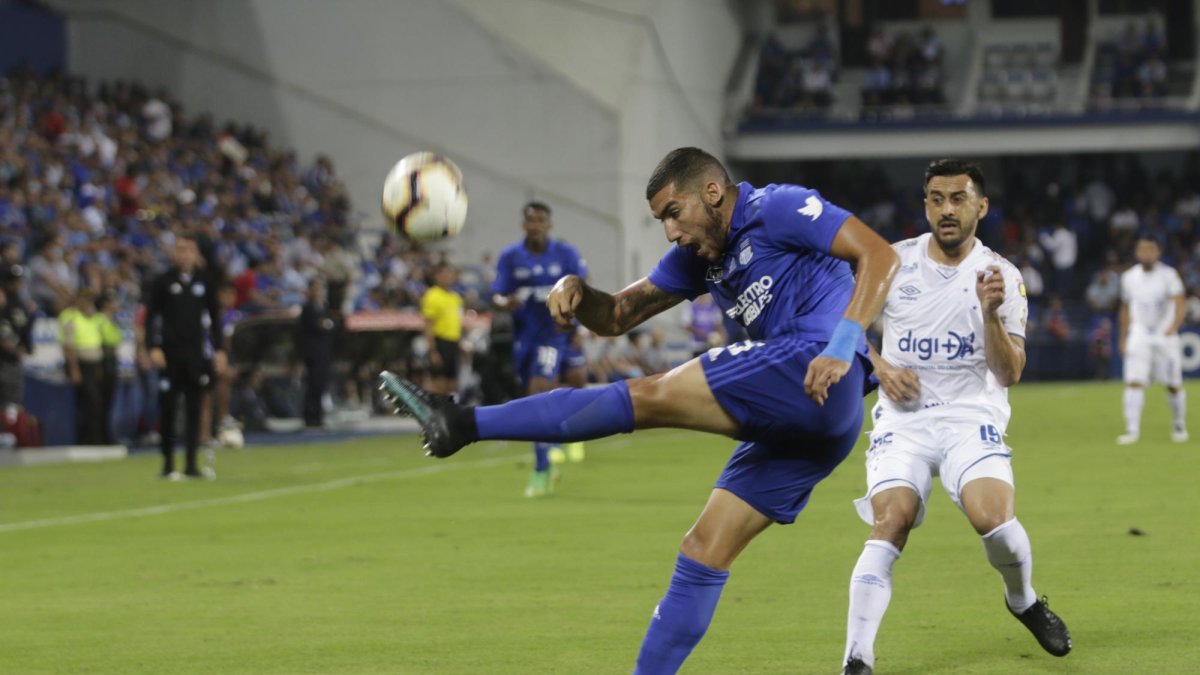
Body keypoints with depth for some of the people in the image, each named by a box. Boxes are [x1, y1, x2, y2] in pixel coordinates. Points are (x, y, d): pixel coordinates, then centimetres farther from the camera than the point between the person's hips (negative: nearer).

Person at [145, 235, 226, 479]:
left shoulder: (204, 283, 9)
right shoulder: (162, 283, 1)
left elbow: (214, 318, 14)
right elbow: (151, 317, -1)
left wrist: (219, 350, 7)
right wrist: (153, 348, -11)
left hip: (197, 355, 2)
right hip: (170, 353, -2)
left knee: (195, 408, 1)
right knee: (168, 409, -1)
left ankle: (192, 464, 4)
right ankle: (168, 465, 5)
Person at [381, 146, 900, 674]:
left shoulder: (777, 209, -1)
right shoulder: (701, 256, 24)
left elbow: (879, 255, -11)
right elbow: (618, 315, 26)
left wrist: (842, 349, -22)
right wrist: (575, 291, 2)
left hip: (815, 376, -10)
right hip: (798, 431, 10)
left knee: (650, 396, -13)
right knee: (705, 552, 6)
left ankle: (464, 424, -14)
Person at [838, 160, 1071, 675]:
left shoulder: (1001, 276, 0)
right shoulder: (893, 262, 3)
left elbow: (1009, 373, -7)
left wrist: (991, 314, -22)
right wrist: (879, 366, -3)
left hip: (972, 419, -1)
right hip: (903, 421, 1)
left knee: (994, 520, -24)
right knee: (888, 526, -22)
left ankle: (1023, 601, 10)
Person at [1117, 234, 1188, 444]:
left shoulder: (1169, 275, -7)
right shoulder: (1128, 277, 4)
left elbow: (1181, 303, -20)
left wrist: (1174, 326, -37)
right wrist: (1122, 339, 16)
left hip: (1166, 337, -2)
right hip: (1139, 336, 2)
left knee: (1174, 386, 5)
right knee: (1134, 383, -14)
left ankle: (1179, 425, 26)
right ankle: (1132, 430, -14)